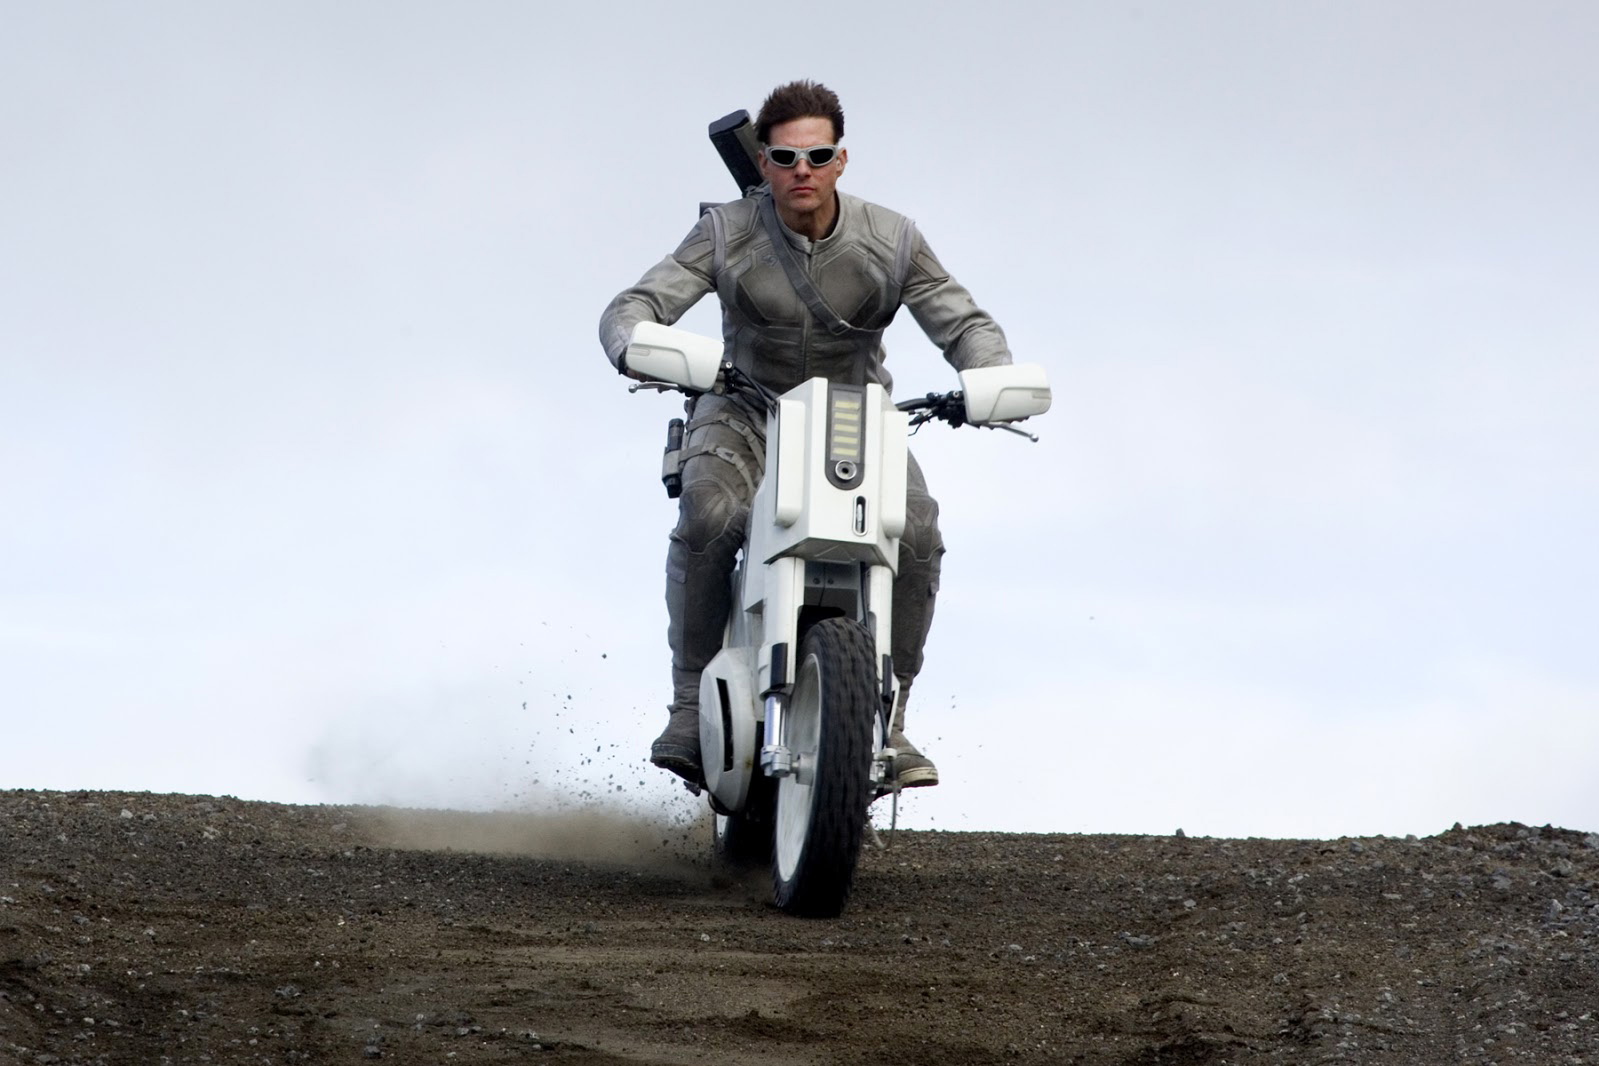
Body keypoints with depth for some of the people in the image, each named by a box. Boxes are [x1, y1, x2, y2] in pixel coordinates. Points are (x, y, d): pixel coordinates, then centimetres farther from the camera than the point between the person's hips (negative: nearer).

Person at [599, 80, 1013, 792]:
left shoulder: (890, 242, -8)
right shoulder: (727, 234, -11)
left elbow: (962, 322, -5)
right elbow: (631, 308, -16)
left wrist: (992, 378, -28)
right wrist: (638, 350, -41)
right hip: (746, 412, -1)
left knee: (917, 534, -26)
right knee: (706, 518, -33)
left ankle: (887, 721, -11)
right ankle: (691, 706, -19)